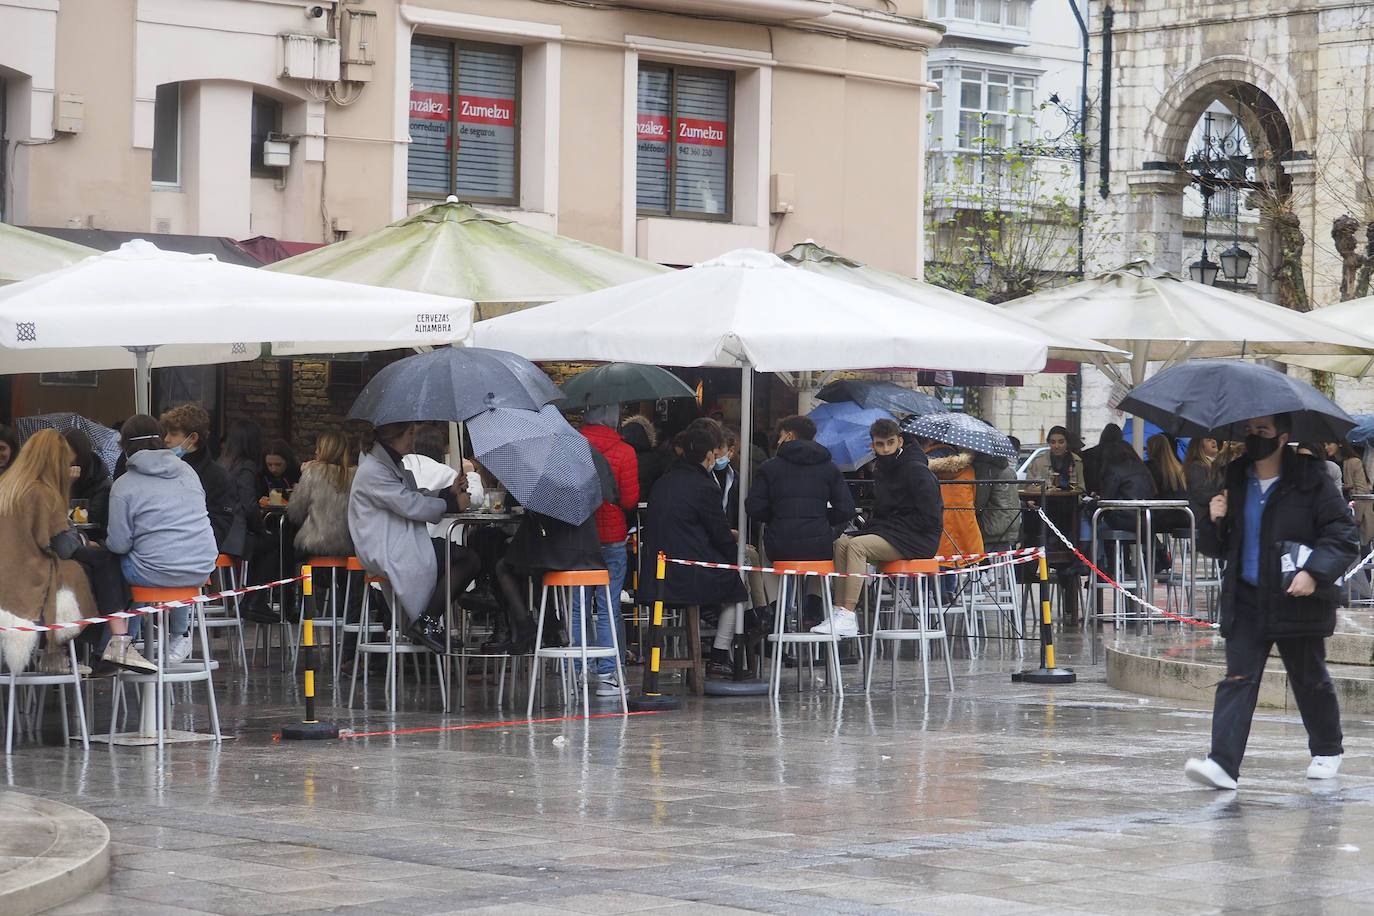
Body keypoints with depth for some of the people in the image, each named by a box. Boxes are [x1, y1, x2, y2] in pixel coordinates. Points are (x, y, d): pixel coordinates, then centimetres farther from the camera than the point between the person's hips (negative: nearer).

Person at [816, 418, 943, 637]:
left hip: (918, 538, -9)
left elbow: (929, 516, -17)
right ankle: (840, 610, -14)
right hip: (889, 533, 9)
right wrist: (869, 527, 1)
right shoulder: (881, 470, 16)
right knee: (841, 543, -7)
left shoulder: (915, 470, -11)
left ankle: (848, 618, -33)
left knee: (857, 545, -27)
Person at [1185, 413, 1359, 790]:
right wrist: (1214, 522, -7)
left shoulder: (1311, 482, -6)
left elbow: (1344, 536, -7)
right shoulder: (1235, 482, 8)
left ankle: (1327, 750, 34)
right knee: (1237, 680, -9)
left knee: (1310, 681, 12)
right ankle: (1222, 763, -17)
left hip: (1297, 601, -3)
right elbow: (1214, 547, 15)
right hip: (1246, 600, 3)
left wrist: (1314, 572, -20)